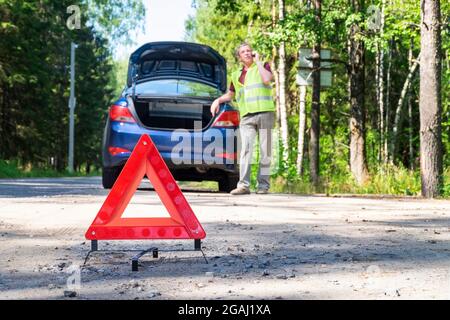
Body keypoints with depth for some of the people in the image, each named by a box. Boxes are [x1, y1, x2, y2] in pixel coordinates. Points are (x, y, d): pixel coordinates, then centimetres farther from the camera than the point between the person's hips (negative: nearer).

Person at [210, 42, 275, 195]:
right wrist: (218, 100, 12)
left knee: (265, 151, -2)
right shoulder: (236, 75, 21)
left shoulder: (264, 66, 11)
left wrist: (257, 61, -3)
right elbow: (230, 94, 31)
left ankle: (263, 185, 1)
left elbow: (267, 79, -12)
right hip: (247, 116, 2)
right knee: (246, 149, -13)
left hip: (265, 113, -2)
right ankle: (243, 185, -19)